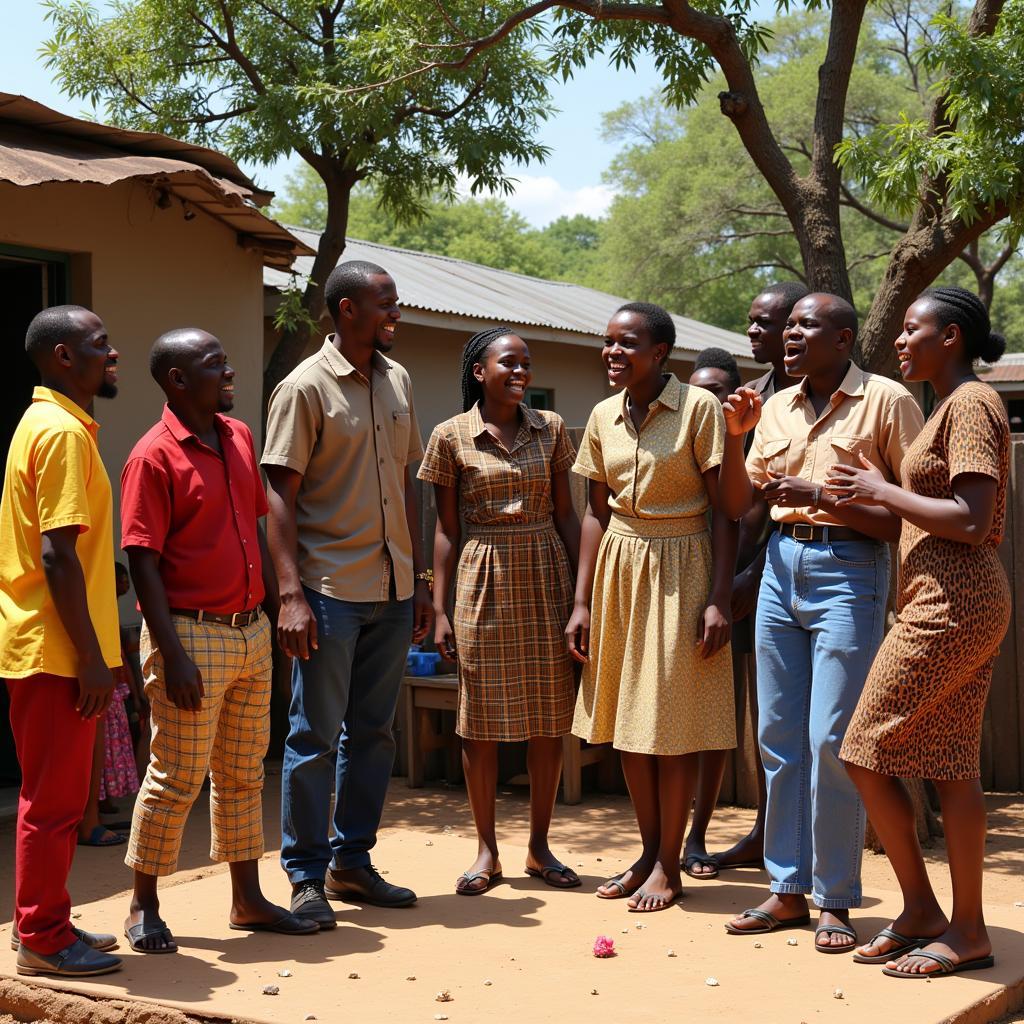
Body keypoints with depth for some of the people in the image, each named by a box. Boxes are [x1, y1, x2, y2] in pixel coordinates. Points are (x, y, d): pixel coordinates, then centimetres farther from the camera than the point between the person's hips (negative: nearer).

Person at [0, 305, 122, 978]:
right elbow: (58, 555, -22)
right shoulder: (64, 431, -16)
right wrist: (92, 658, -21)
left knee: (54, 796, 17)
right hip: (56, 649, -10)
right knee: (55, 799, -1)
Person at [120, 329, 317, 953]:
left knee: (244, 772, 14)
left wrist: (276, 606, 13)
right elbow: (143, 561, -15)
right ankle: (144, 908, 15)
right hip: (193, 634, -7)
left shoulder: (239, 437, 9)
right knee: (176, 777, 0)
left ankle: (249, 900, 24)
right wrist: (172, 654, -20)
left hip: (251, 630, 7)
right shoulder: (155, 456, -13)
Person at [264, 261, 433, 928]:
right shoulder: (306, 387, -8)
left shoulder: (397, 381, 12)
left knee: (374, 731, 12)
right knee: (316, 735, 0)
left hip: (392, 589, 6)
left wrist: (420, 579, 14)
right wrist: (291, 594, -18)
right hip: (331, 589, -6)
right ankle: (307, 877, 10)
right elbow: (280, 496, -10)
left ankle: (352, 861, 24)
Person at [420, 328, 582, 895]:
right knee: (482, 719, 2)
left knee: (550, 717, 4)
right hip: (485, 579, -2)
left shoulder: (550, 428, 5)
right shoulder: (451, 436, -1)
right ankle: (486, 850, 14)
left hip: (546, 576, 2)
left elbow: (565, 514, 7)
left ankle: (539, 846, 17)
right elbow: (447, 528, 1)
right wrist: (439, 609, -3)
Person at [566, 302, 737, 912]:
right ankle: (649, 852, 22)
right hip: (618, 568, 6)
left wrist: (719, 598, -16)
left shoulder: (699, 408, -10)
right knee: (627, 717, 9)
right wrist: (582, 602, 8)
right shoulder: (603, 418, 6)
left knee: (673, 720, 0)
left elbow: (724, 511, -9)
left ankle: (668, 866, 10)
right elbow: (597, 513, 11)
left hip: (680, 570, -6)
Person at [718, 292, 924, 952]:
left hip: (849, 570, -6)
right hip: (782, 568, 6)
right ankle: (788, 891, 18)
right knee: (779, 737, 8)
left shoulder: (887, 401, -4)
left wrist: (823, 496, -17)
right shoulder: (777, 408, 13)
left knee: (831, 741, -7)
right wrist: (736, 436, 1)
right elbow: (738, 504, 16)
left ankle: (836, 902, 5)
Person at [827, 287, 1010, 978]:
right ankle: (968, 930, 13)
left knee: (866, 753, -4)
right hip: (961, 604, 10)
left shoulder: (970, 404, -12)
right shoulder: (959, 405, 18)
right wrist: (864, 503, 9)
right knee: (952, 766, 9)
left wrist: (883, 491, -12)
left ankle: (921, 911, 6)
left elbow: (971, 521, -21)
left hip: (949, 603, -10)